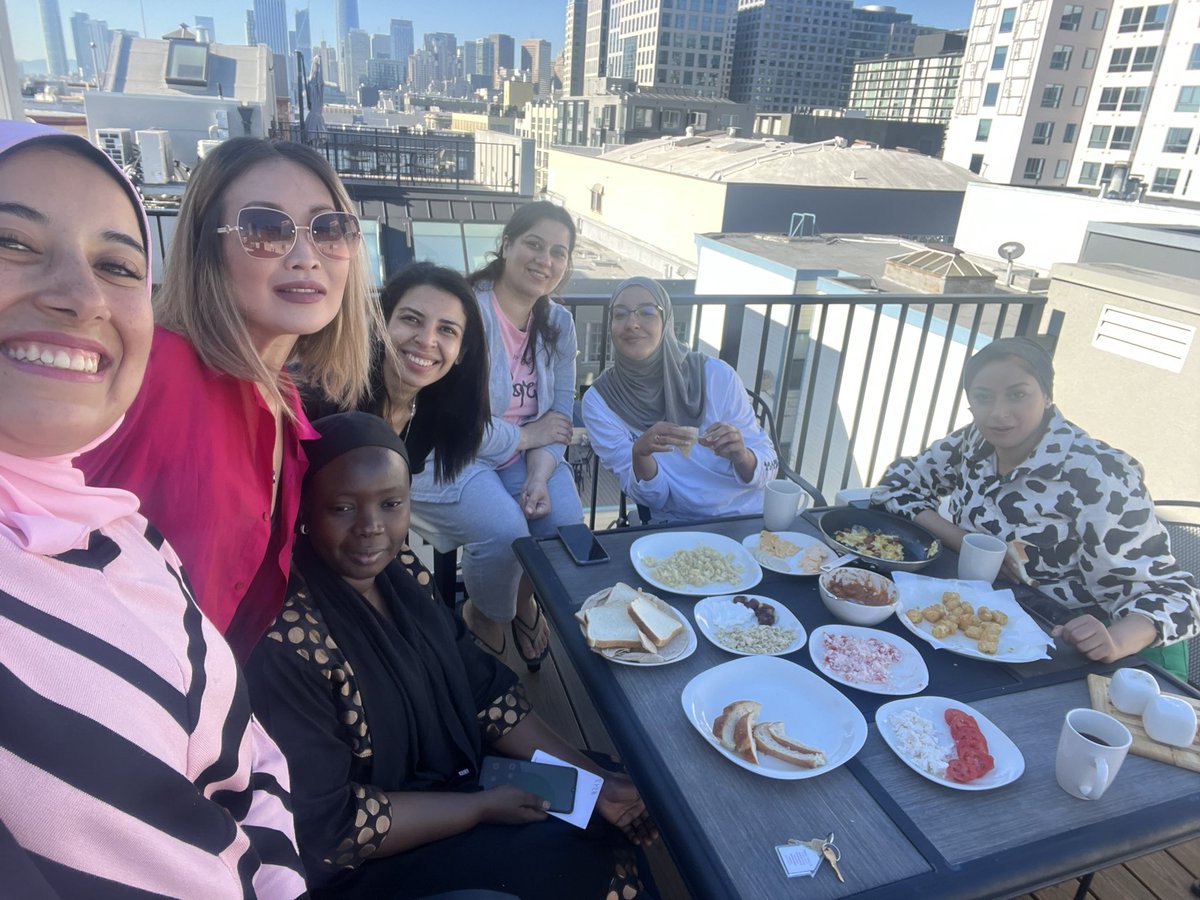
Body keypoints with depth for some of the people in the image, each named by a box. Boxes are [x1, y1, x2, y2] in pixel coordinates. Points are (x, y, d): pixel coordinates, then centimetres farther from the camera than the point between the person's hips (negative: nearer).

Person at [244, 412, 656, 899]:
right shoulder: (285, 641, -30)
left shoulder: (401, 569, -8)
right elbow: (326, 827, -23)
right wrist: (482, 807, -17)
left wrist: (594, 779, -7)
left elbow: (483, 687, -2)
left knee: (610, 819, 8)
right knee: (581, 859, -7)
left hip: (450, 775, 7)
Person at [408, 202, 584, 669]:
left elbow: (559, 409, 1)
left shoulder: (558, 323, 3)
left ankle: (525, 602, 15)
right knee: (505, 532, -29)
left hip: (523, 455, 6)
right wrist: (525, 435, -12)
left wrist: (539, 475, -16)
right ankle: (482, 615, 8)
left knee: (566, 520, -20)